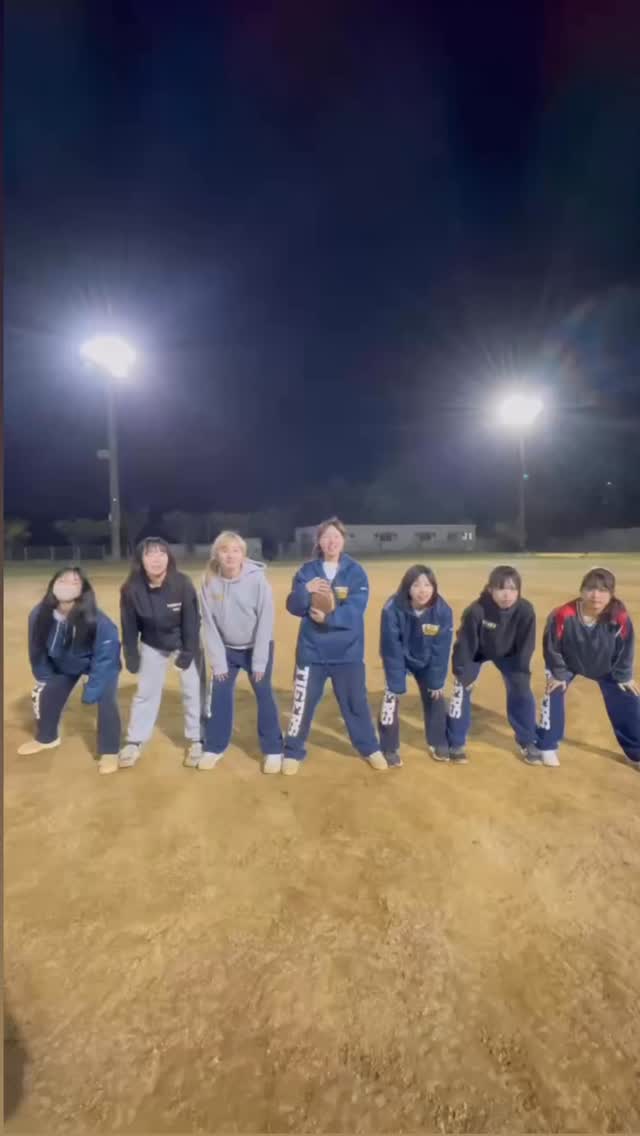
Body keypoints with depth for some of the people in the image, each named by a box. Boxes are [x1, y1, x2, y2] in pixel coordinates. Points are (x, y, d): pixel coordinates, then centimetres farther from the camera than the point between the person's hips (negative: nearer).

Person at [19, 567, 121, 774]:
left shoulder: (98, 622, -41)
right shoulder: (39, 615, -27)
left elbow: (104, 660, -31)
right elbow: (37, 650, -8)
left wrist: (90, 693, -27)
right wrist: (44, 678, 1)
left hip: (101, 664, -4)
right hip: (62, 664, 5)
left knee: (106, 702, -18)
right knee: (47, 695, 12)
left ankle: (109, 752, 2)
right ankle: (46, 738, 43)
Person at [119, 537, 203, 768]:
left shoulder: (182, 584, -28)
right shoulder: (131, 589, -22)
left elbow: (192, 620, -19)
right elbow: (129, 626, -10)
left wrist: (188, 652, -18)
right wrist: (131, 656, -6)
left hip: (183, 643, -2)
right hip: (152, 645, 2)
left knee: (193, 690, 5)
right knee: (146, 692, 13)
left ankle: (197, 740, 22)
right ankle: (134, 743, 28)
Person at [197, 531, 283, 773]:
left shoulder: (257, 579, -21)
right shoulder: (209, 583, -13)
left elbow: (266, 620, -17)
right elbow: (209, 624, -7)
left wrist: (259, 661, -15)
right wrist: (218, 661, -8)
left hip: (257, 646, -2)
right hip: (226, 648, 3)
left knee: (264, 695, 2)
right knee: (219, 695, 6)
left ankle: (273, 750, 18)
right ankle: (214, 748, 25)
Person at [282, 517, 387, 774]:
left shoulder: (356, 571, -4)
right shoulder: (307, 570, -1)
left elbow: (356, 610, -14)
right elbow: (293, 606, -8)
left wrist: (329, 618, -29)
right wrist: (305, 590, -28)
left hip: (348, 651, 0)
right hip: (312, 650, 1)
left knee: (356, 702, 14)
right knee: (304, 702, 7)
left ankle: (370, 749, 36)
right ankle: (293, 752, 27)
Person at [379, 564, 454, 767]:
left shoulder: (443, 611, -27)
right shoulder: (392, 609, -35)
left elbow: (441, 650, -16)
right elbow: (391, 650, -28)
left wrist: (437, 681, -12)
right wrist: (397, 685, -25)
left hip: (426, 661, 3)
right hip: (399, 659, -2)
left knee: (435, 695, 7)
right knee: (392, 695, -11)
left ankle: (439, 743, 29)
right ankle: (389, 749, 6)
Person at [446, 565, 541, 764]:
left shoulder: (525, 610, -31)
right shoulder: (476, 611, -39)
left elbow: (525, 647, -17)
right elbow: (465, 645, -26)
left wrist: (521, 674, -15)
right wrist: (464, 673, -20)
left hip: (508, 654, 3)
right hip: (475, 652, -2)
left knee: (522, 692, -3)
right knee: (462, 691, -9)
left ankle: (527, 743, 19)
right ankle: (456, 744, 8)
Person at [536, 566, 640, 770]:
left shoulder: (619, 616, -33)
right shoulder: (563, 615, -39)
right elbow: (551, 647, -22)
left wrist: (623, 676, -5)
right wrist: (558, 674, -14)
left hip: (606, 666, 2)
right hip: (567, 663, -2)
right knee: (553, 695, -14)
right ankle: (547, 746, 3)